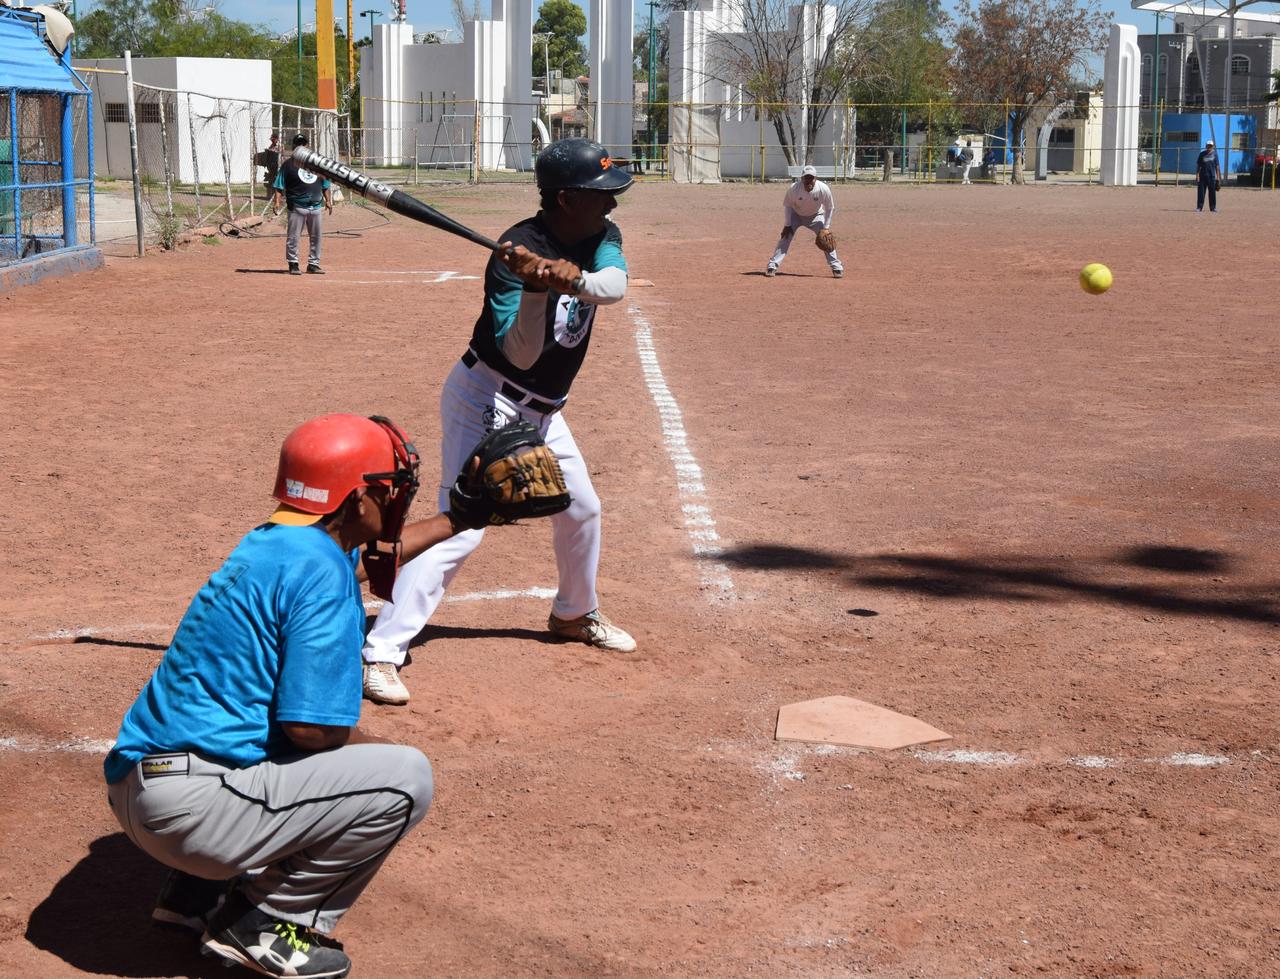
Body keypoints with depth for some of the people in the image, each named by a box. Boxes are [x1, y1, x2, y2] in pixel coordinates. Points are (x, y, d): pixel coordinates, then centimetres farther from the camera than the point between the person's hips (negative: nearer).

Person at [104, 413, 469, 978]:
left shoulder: (269, 543, 15)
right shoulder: (321, 572, -14)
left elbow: (367, 554, 38)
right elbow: (309, 726, -19)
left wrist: (457, 519, 46)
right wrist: (370, 749, 2)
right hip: (189, 806, -10)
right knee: (407, 777, -9)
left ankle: (198, 894, 20)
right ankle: (268, 926, -2)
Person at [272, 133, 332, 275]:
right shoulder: (288, 164, 1)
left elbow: (325, 185, 17)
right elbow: (279, 186, -4)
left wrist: (328, 201, 9)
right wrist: (277, 201, -15)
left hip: (315, 206, 4)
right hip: (297, 206, -4)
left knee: (316, 237, 8)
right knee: (293, 237, -4)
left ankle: (313, 264, 17)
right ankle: (293, 264, 3)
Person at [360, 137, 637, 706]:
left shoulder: (601, 238, -2)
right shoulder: (518, 252, -24)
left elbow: (615, 285, -24)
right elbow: (518, 353, -30)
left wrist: (572, 280, -43)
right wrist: (537, 290, -45)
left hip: (540, 409, 9)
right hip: (487, 400, -8)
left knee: (582, 509, 21)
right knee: (461, 528, -18)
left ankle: (575, 615, 46)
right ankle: (380, 652, -17)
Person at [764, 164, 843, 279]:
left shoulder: (823, 189, -29)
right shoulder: (794, 188, -31)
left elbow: (830, 208, -12)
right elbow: (787, 205, -13)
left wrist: (826, 227, -13)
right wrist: (787, 225, -13)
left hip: (816, 216, 1)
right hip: (795, 215, -1)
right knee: (785, 237, -14)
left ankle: (836, 267, 3)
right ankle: (772, 266, -10)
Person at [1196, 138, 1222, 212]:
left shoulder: (1214, 153, 5)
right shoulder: (1202, 154, 2)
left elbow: (1217, 165, 8)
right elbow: (1198, 165, 3)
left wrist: (1218, 176, 4)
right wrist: (1197, 175, -5)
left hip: (1212, 176, 1)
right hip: (1203, 175, -1)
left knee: (1212, 192, 4)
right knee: (1201, 191, -1)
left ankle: (1213, 207, 11)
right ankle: (1199, 207, 5)